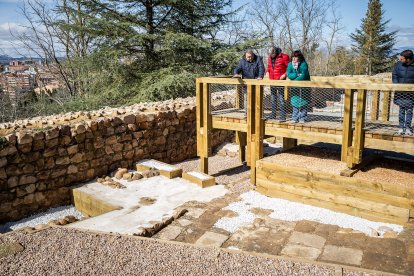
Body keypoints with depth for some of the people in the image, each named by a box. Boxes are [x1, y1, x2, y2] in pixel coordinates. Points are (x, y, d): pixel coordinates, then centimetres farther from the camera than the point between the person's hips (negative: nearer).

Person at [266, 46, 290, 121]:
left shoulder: (284, 57, -10)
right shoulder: (270, 57, 10)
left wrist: (285, 75, -17)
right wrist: (267, 71, 5)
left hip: (280, 81, -7)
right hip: (272, 81, 7)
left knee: (281, 98, -8)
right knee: (273, 98, 12)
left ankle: (283, 116, -5)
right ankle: (273, 115, 22)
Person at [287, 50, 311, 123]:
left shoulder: (304, 64, -13)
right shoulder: (290, 64, 0)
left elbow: (303, 75, -21)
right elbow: (289, 74, -10)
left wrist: (295, 80, -21)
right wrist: (297, 75, -21)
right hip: (294, 87, 4)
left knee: (303, 103, -2)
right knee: (294, 102, 3)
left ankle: (302, 118, 6)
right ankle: (295, 118, 9)